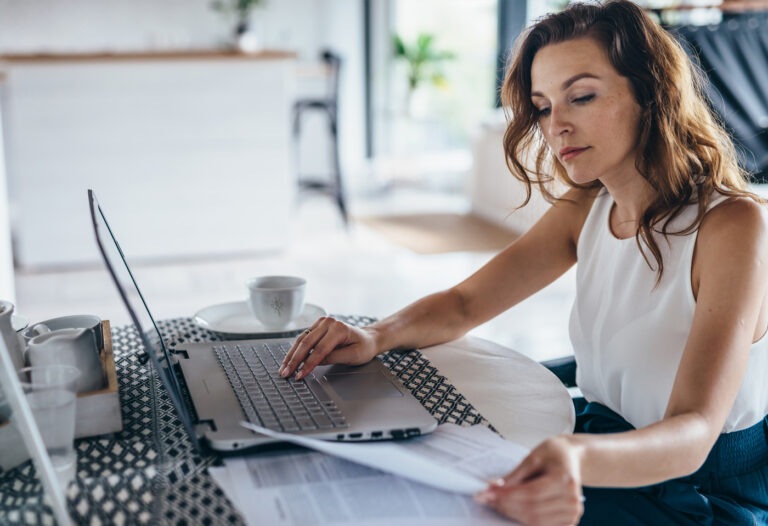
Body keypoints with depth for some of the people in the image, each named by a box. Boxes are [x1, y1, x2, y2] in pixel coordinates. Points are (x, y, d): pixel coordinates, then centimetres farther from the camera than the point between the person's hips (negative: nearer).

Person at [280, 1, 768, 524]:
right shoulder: (585, 209, 1)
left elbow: (693, 432, -29)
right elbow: (464, 304, 5)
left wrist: (581, 459, -50)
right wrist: (375, 337, -16)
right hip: (599, 450, 6)